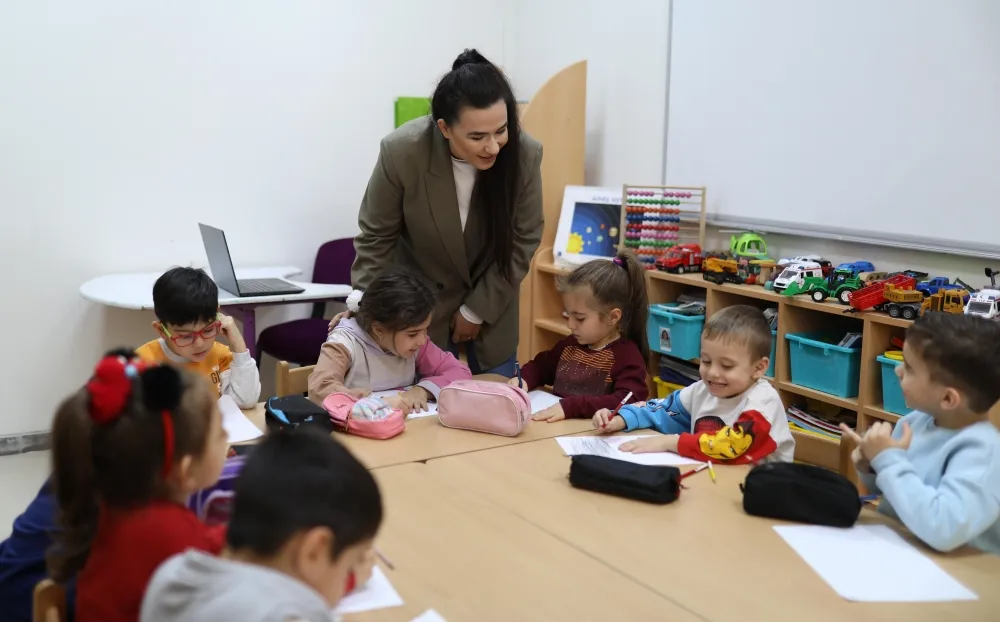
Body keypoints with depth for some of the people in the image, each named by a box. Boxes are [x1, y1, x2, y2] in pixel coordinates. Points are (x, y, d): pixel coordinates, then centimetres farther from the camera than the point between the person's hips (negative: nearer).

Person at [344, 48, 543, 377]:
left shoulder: (525, 154, -23)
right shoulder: (401, 152, -27)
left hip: (491, 298, 2)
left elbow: (523, 240, -11)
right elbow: (376, 238, -12)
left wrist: (478, 310, -9)